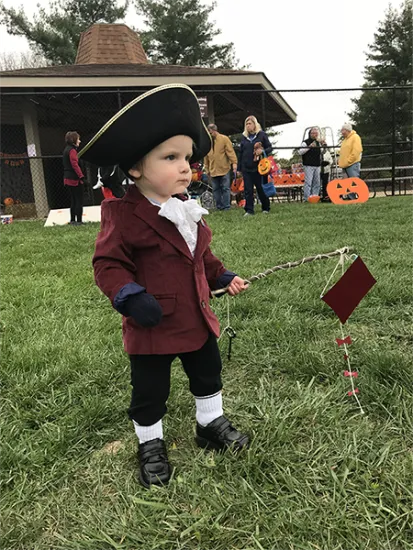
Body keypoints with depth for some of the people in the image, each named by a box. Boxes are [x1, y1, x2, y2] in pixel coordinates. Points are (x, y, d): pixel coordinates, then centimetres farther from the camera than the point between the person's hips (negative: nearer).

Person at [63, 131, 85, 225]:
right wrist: (81, 176, -27)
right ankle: (78, 221, -5)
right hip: (74, 179, -10)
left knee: (73, 200, 15)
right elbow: (75, 165, -23)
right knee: (79, 200, -5)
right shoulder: (72, 150, -13)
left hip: (68, 179, 10)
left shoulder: (66, 149, 16)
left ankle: (72, 220, 19)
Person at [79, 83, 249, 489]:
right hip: (153, 326, -6)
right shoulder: (123, 214, -19)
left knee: (208, 375, 23)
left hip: (196, 319, 7)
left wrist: (223, 278, 8)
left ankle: (211, 425, 46)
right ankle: (150, 446, 35)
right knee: (150, 391, 11)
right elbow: (108, 263, -18)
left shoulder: (187, 209, 4)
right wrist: (129, 296, -31)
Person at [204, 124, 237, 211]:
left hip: (224, 169, -4)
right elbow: (206, 157, 12)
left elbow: (230, 151, -7)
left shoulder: (224, 139, -2)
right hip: (213, 170, 4)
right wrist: (207, 169, 12)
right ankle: (219, 207, 16)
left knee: (225, 188, -1)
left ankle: (226, 207, 4)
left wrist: (234, 163, -16)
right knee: (216, 189, 8)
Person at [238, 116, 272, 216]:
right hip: (246, 168, 3)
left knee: (261, 188, 5)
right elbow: (241, 153, 14)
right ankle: (249, 210, 3)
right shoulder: (244, 137, 12)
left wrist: (263, 151, -20)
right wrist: (239, 168, 12)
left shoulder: (262, 135, 2)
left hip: (259, 167, -3)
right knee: (248, 190, 0)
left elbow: (270, 147, 2)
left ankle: (266, 208, 21)